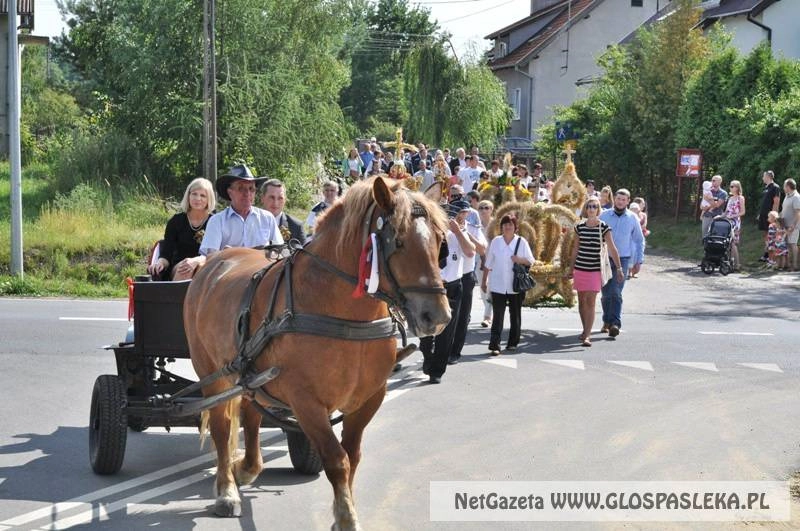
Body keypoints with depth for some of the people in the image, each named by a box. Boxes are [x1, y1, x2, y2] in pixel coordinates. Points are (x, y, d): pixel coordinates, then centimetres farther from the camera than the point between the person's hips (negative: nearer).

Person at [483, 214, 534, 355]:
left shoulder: (522, 242, 1)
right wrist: (484, 281, 10)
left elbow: (531, 261, 2)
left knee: (515, 315, 9)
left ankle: (513, 342, 22)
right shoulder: (496, 241, 5)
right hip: (498, 285, 0)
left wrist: (520, 260, -18)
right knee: (497, 316, -7)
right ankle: (494, 345, -11)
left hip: (516, 285, 0)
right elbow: (489, 263, 10)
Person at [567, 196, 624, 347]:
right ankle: (586, 330, 27)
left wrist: (618, 268, -13)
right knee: (581, 300, 10)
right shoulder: (580, 227, 5)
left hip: (595, 269, -4)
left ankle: (587, 335, -12)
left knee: (591, 302, -10)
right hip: (580, 268, 4)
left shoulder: (603, 227, -5)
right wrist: (571, 268, 18)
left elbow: (612, 249, -7)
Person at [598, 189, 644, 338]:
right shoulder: (604, 215, 3)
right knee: (606, 293, 6)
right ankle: (607, 321, 22)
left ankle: (615, 324, -19)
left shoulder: (632, 218, 4)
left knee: (616, 292, -14)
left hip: (623, 260, -2)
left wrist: (638, 261, 8)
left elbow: (639, 241, 12)